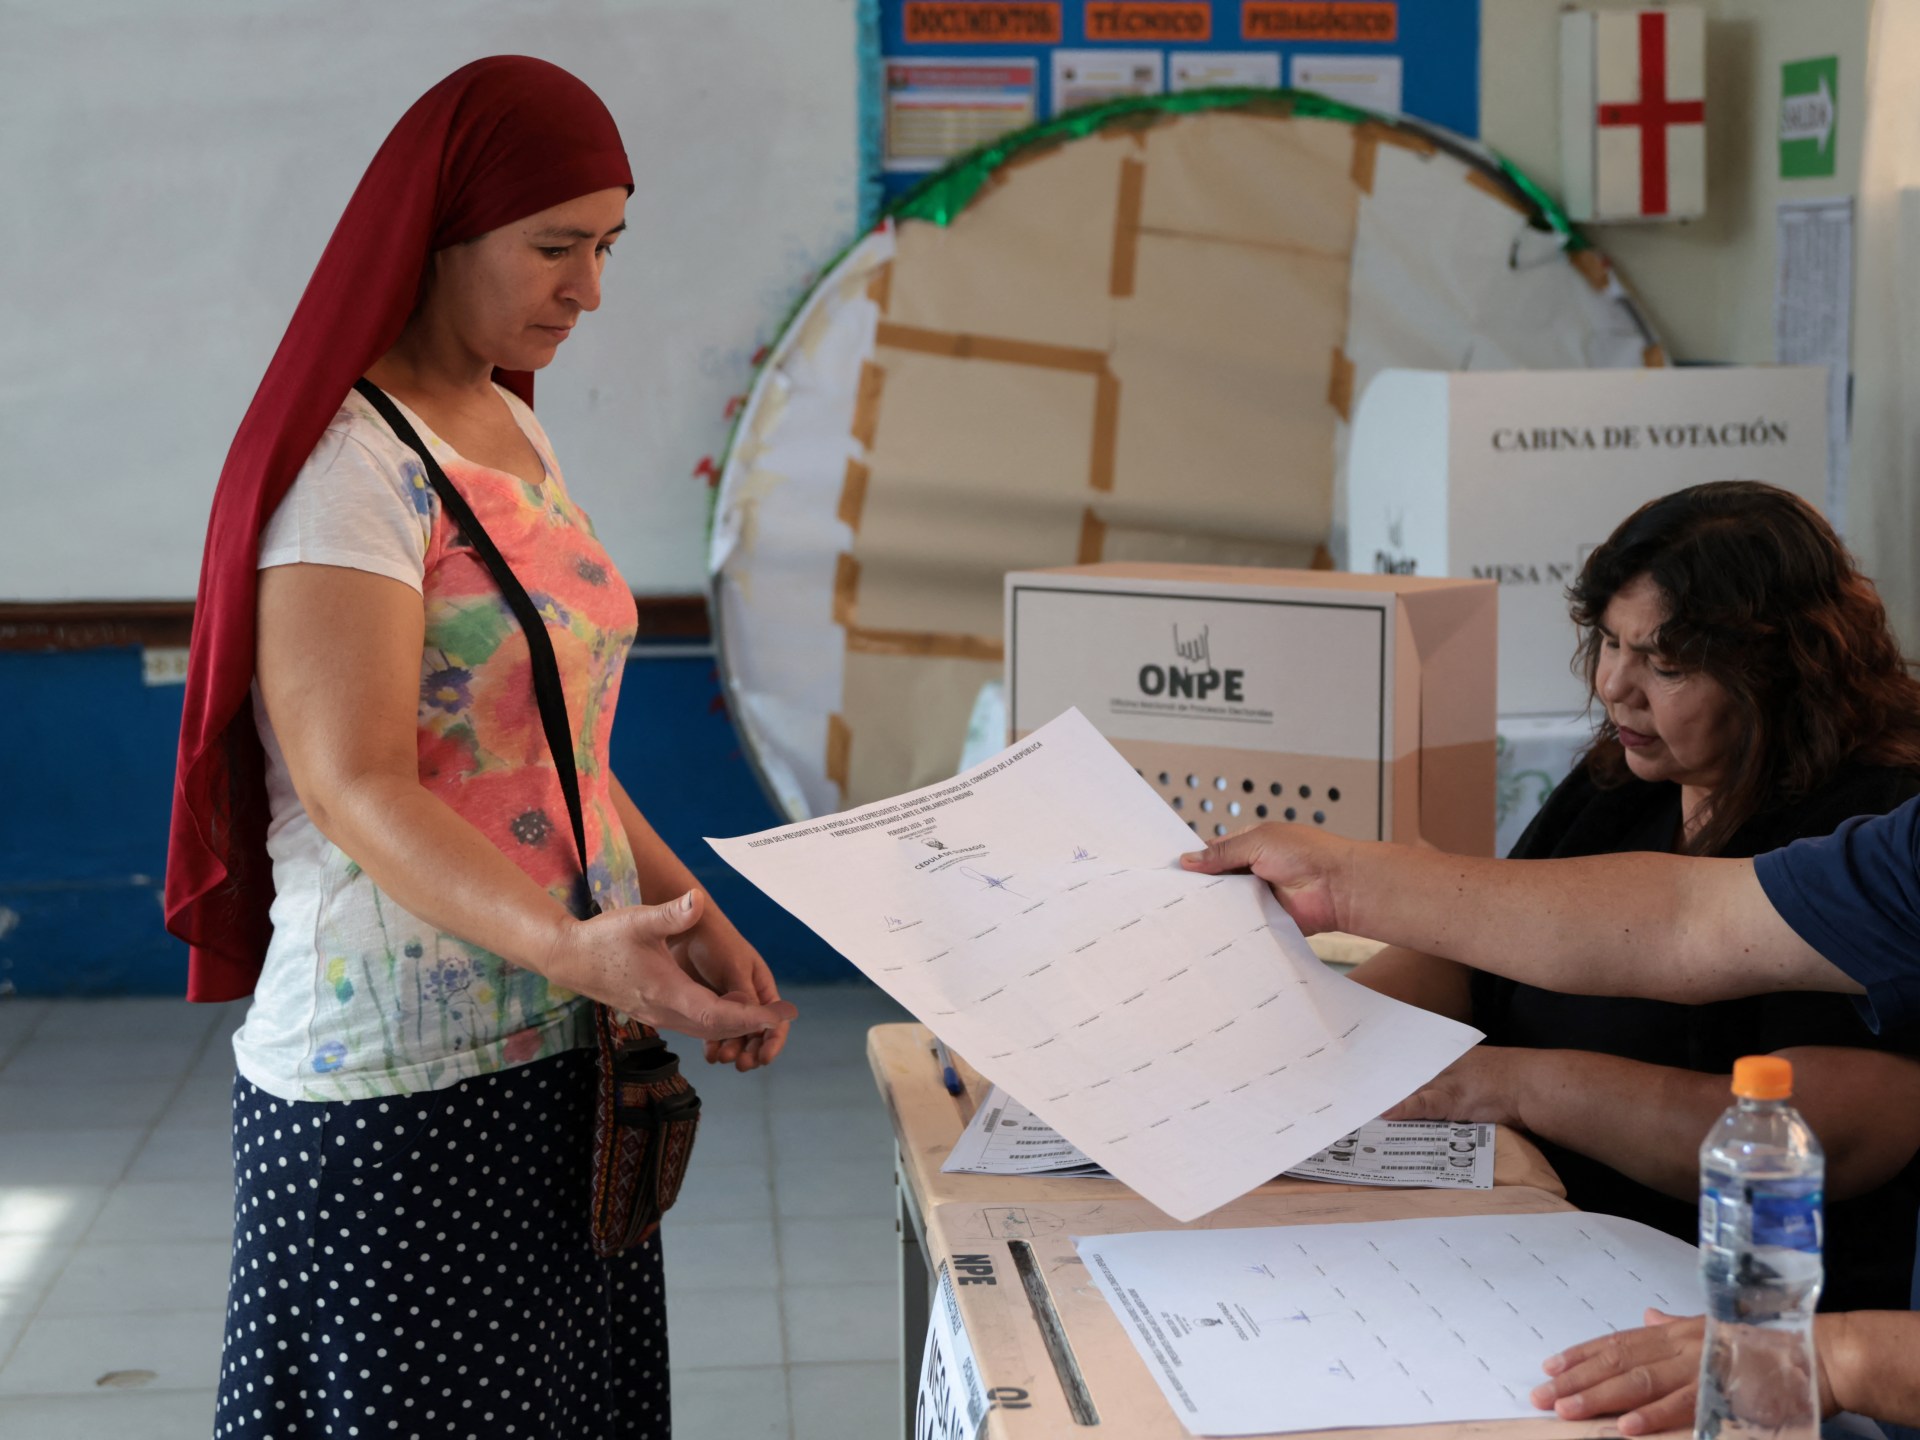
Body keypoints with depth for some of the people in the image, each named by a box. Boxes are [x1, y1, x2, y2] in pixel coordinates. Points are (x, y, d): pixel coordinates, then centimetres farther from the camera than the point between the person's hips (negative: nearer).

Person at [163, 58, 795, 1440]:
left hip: (558, 1054, 8)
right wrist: (572, 946, -35)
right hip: (404, 1087, -8)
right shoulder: (353, 459, -14)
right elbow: (356, 791, -21)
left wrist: (694, 919, 7)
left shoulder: (515, 431, 13)